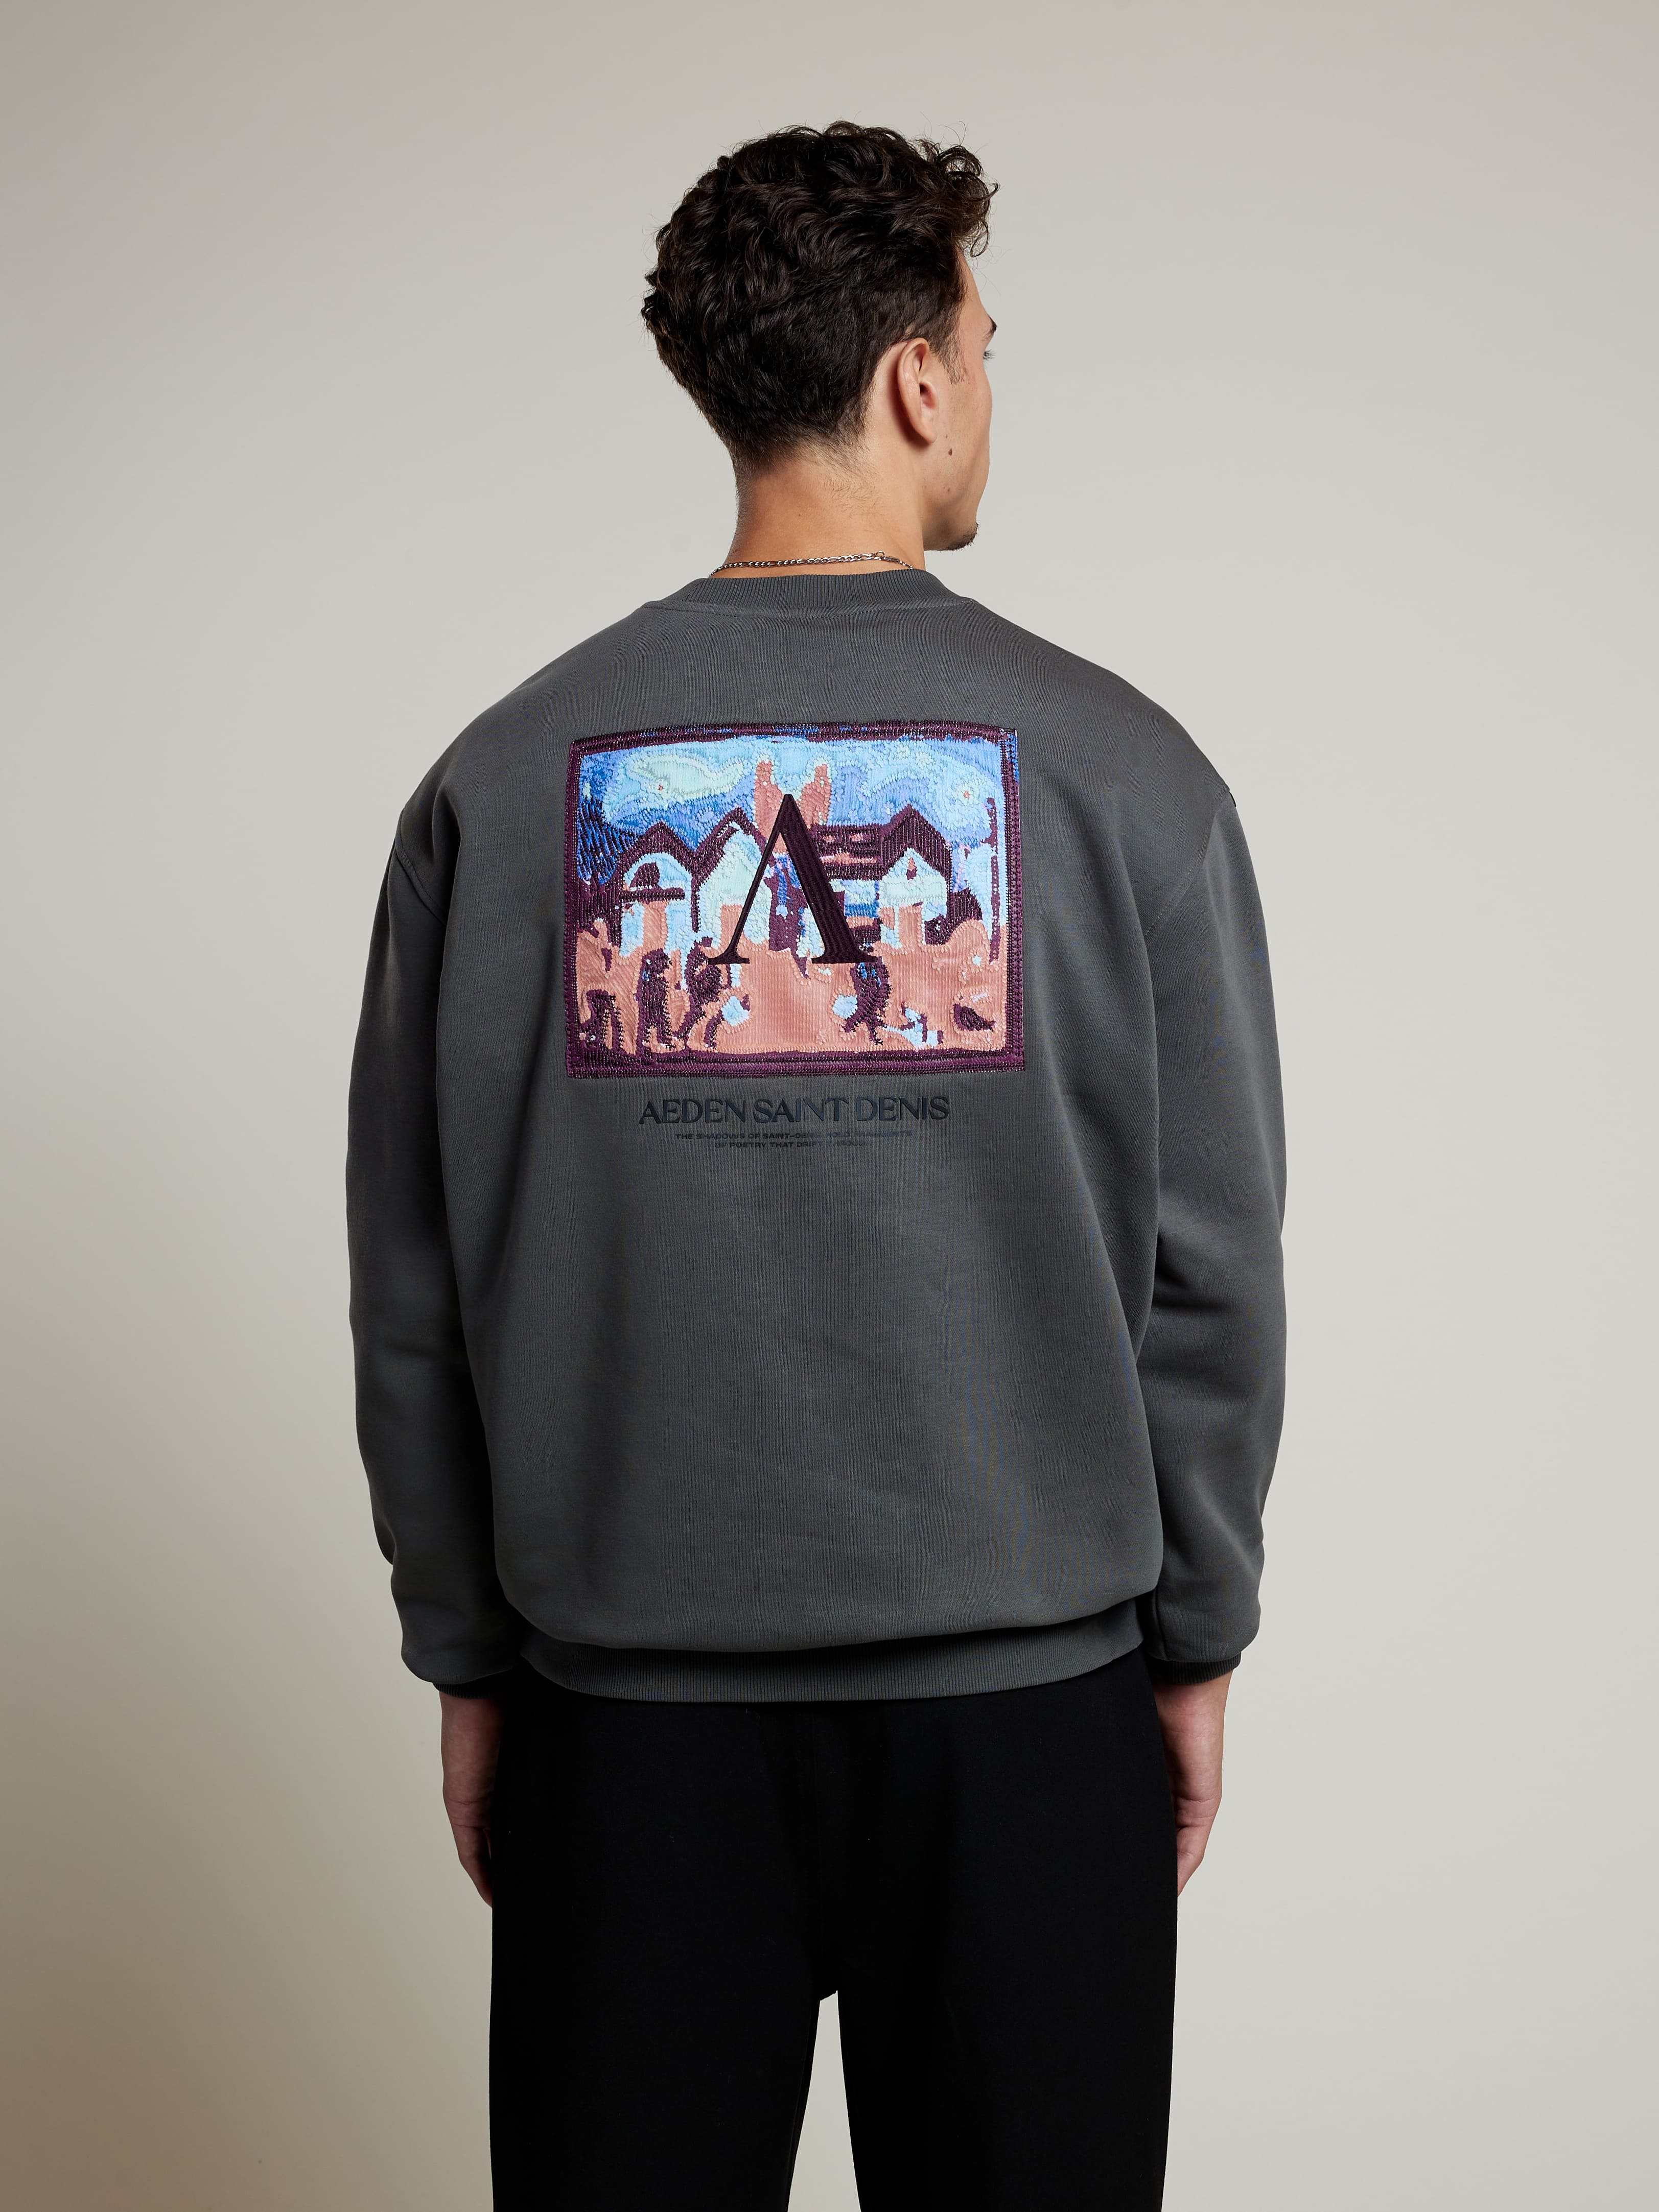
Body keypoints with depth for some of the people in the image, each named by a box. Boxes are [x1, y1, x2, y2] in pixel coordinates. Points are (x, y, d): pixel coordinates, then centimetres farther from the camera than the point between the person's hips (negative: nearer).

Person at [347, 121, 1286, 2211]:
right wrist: (1197, 1640, 9)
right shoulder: (1118, 766, -6)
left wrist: (465, 1656, 11)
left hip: (629, 1697, 1)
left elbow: (414, 1285, 1)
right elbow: (1214, 1268, -3)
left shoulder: (506, 774, -2)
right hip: (1033, 1681, -1)